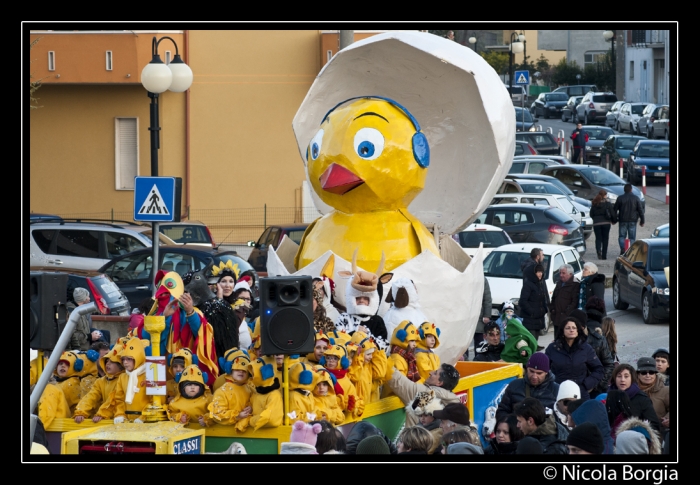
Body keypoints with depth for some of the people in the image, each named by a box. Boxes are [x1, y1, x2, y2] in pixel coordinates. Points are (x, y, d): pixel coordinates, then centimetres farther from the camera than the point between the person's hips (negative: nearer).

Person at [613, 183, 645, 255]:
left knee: (622, 236, 10)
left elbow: (614, 209, 3)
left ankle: (622, 248, -13)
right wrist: (642, 221, 5)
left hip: (623, 221, 0)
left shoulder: (620, 198, -1)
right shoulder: (636, 198, 0)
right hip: (633, 221, 0)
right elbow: (640, 210, 0)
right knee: (632, 237, 6)